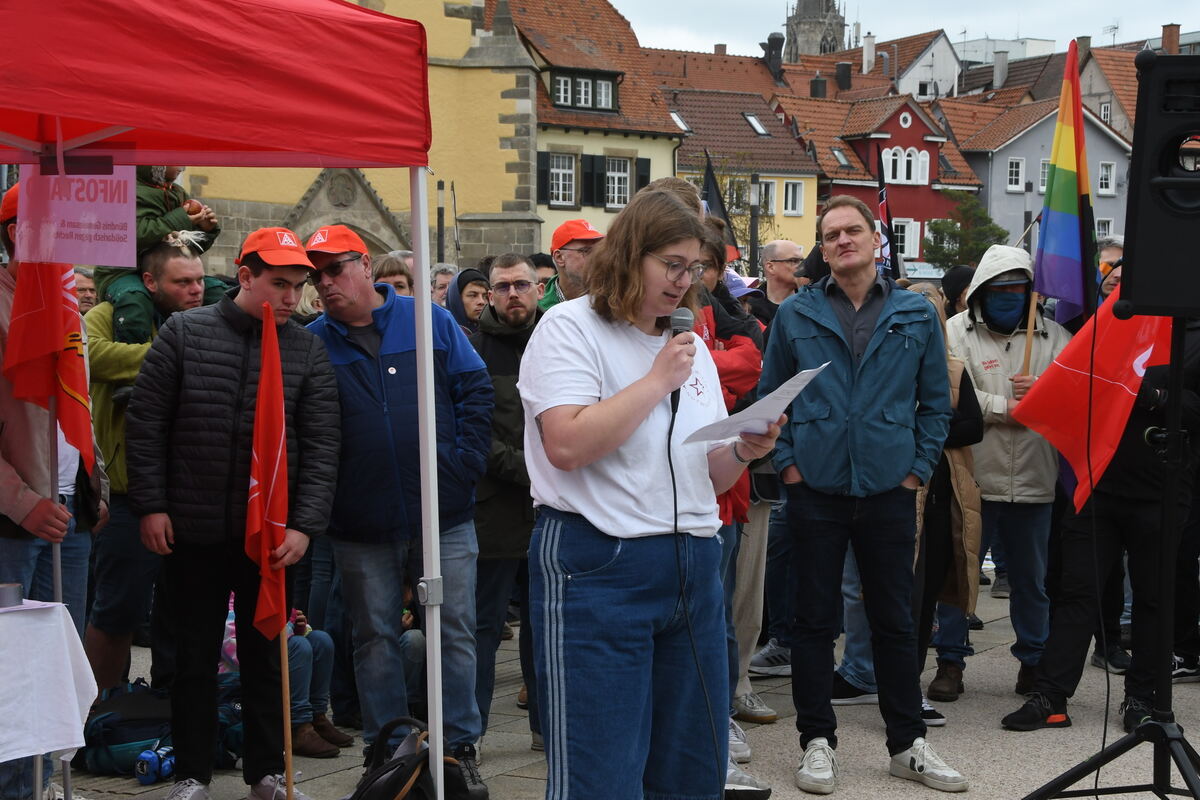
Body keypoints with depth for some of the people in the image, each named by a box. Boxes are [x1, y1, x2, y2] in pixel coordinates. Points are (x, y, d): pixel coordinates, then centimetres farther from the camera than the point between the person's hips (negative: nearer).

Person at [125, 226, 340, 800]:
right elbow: (145, 423, 1)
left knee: (267, 655, 10)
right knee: (194, 655, 9)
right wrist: (151, 505, -4)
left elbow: (321, 446, -1)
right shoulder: (183, 334, -1)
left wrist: (305, 524, -10)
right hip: (192, 529, -1)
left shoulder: (307, 351, 2)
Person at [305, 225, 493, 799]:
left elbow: (475, 391, 2)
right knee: (376, 639, 10)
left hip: (444, 515, 0)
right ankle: (387, 751, 22)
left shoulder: (430, 322, 2)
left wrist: (465, 463, -7)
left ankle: (460, 750, 16)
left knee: (455, 632, 5)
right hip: (362, 527, 1)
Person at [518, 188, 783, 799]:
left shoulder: (692, 347, 17)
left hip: (693, 567, 7)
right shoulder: (570, 328, -3)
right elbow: (566, 444, -20)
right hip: (599, 567, -7)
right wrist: (658, 380, -12)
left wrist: (742, 452, -3)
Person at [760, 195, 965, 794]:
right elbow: (769, 396, 6)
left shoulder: (917, 315, 5)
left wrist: (919, 467, 1)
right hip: (815, 490, 0)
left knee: (895, 621, 9)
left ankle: (908, 744, 20)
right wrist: (786, 463, -2)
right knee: (814, 621, 5)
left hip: (889, 491, 1)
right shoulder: (795, 315, 3)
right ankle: (817, 741, 16)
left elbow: (936, 402, 9)